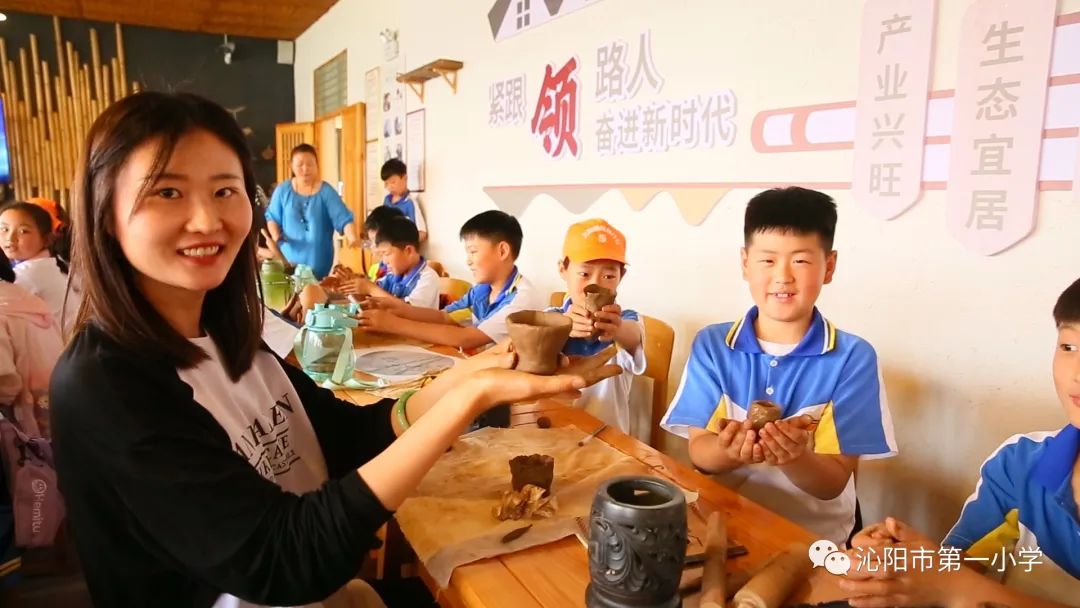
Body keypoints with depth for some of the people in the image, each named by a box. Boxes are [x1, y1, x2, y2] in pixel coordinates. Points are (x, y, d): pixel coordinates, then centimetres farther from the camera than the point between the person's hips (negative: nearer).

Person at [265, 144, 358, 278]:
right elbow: (272, 217, 8)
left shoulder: (326, 192, -6)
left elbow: (344, 218, -15)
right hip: (289, 258, 1)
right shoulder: (283, 190, 0)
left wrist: (351, 237, -34)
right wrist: (276, 236, -11)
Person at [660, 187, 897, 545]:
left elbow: (833, 482, -7)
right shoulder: (711, 345, -2)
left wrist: (794, 458, -27)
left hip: (814, 536, -1)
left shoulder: (853, 358, -7)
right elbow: (699, 452, -5)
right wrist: (730, 451, -25)